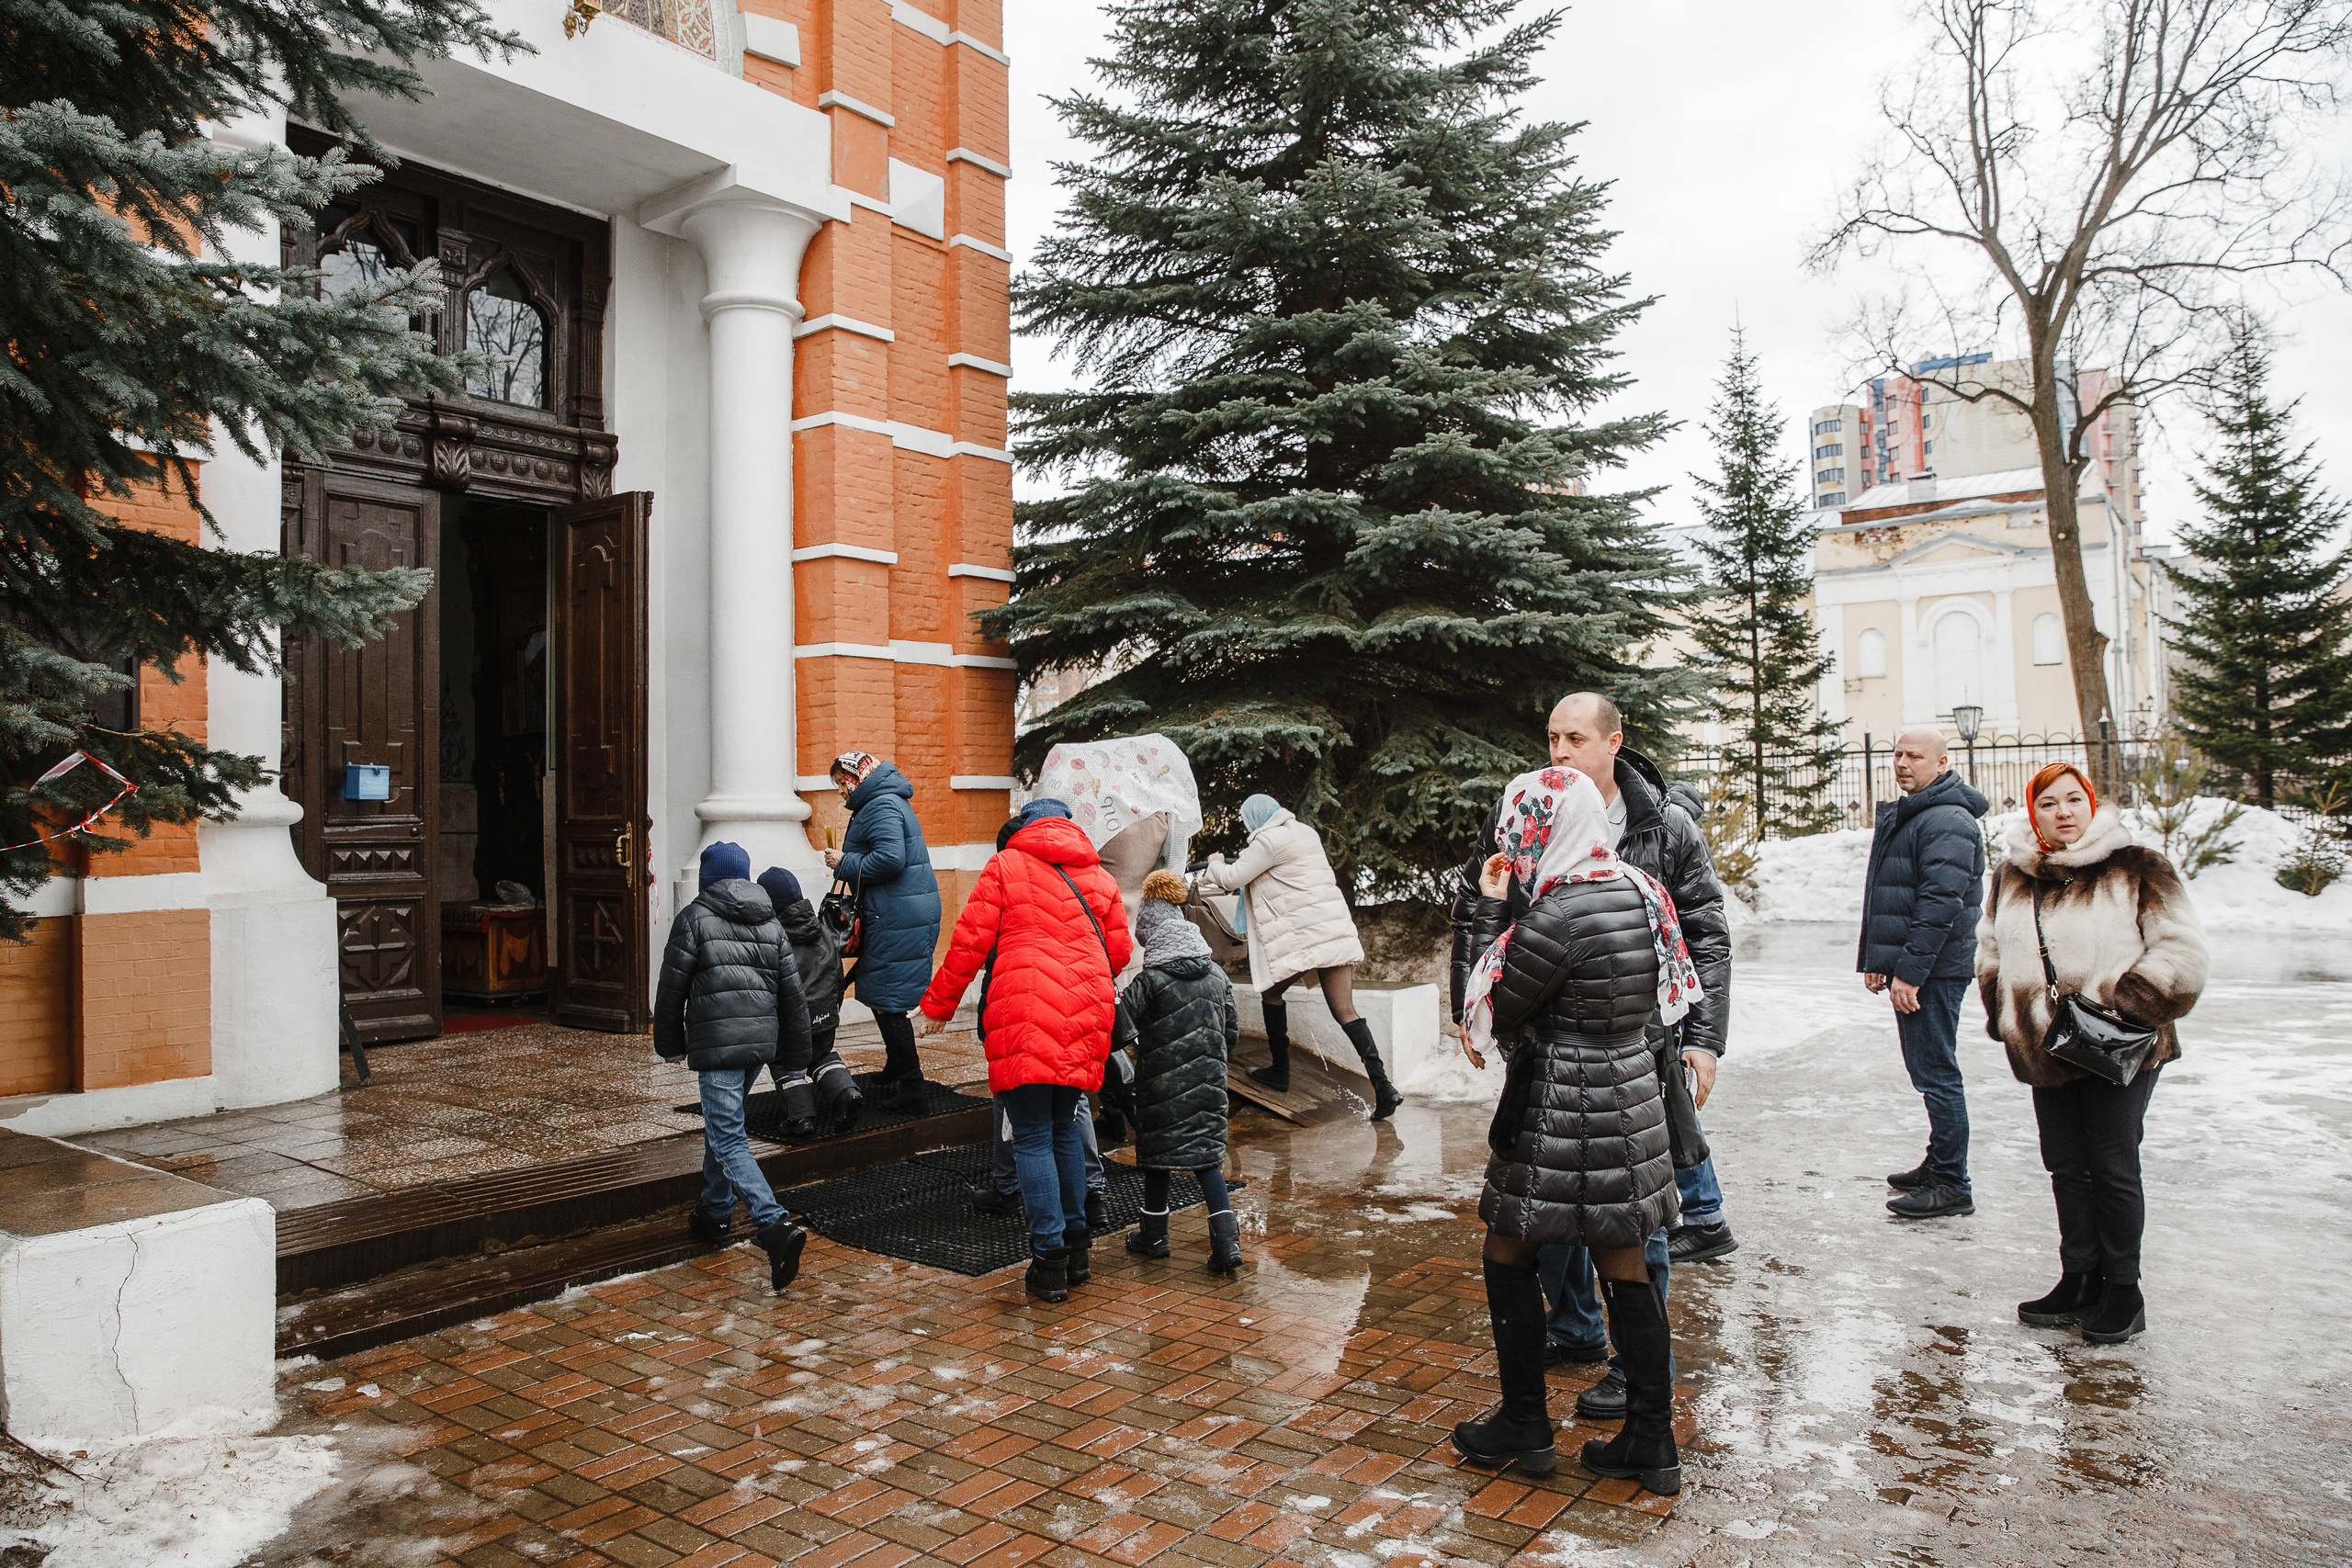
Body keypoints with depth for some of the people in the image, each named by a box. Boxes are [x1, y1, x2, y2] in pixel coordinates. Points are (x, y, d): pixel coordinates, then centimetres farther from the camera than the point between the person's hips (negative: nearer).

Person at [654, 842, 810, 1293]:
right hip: (761, 1040, 6)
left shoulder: (694, 918, -3)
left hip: (716, 1043, -6)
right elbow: (792, 991, 11)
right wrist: (797, 1050, 19)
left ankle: (776, 1225, -25)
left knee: (729, 1140, -9)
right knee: (723, 1121, 26)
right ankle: (715, 1211, 38)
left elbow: (671, 988, -1)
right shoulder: (770, 922, 11)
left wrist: (670, 1044, 11)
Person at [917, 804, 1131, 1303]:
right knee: (1064, 1129, 19)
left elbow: (970, 942, 1)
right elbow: (1119, 952, 16)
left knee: (1032, 1139, 2)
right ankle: (1075, 1249, 24)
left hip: (1023, 1019, -4)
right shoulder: (1101, 879, 17)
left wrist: (939, 1003, 11)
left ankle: (1049, 1261, 0)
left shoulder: (1004, 866, 6)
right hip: (1086, 1019, 4)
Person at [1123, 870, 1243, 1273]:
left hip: (1162, 1082, -4)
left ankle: (1154, 1234, 24)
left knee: (1156, 1149, 11)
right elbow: (1232, 1030, 9)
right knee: (1205, 1152, 9)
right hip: (1208, 1081, 4)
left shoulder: (1149, 982, -12)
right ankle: (1226, 1238, -4)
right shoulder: (1218, 975, 4)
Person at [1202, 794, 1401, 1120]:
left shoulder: (1269, 841, -7)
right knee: (1345, 1011, 1)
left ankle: (1279, 1071, 23)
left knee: (1271, 992, 17)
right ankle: (1383, 1086, -12)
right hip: (1334, 928, 7)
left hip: (1302, 934, -7)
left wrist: (1215, 864, 18)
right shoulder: (1305, 832, 20)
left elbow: (1231, 878, -4)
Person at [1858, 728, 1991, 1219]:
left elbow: (1940, 903, -23)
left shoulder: (1948, 821, -15)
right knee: (1928, 1071, 18)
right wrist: (1876, 959, 19)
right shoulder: (1903, 816, 18)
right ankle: (1939, 1165, 30)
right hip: (1911, 969, 10)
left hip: (1933, 972, -10)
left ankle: (1952, 1187, 3)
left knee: (1936, 1075, -5)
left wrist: (1909, 970, -24)